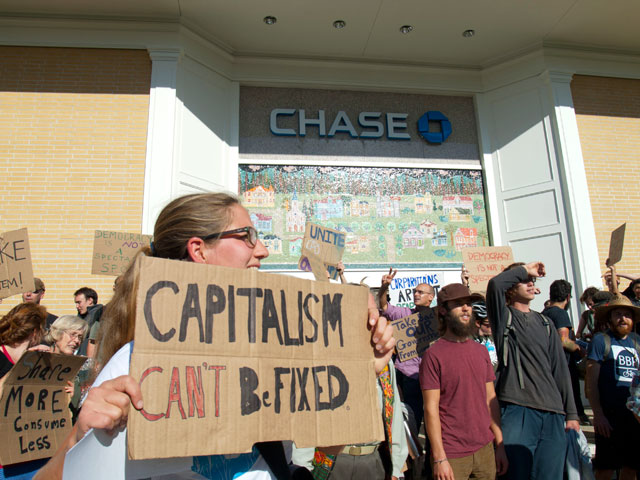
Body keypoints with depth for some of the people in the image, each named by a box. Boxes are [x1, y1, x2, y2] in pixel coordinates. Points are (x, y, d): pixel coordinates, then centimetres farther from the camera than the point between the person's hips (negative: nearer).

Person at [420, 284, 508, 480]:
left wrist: (500, 445, 8)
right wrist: (439, 458, -13)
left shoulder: (481, 351, 7)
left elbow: (491, 399, 10)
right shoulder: (433, 355, -11)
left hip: (485, 449, 5)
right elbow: (431, 408, -12)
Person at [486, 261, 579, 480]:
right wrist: (525, 269, -3)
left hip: (553, 415, 5)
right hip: (517, 410, -5)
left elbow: (560, 369, 16)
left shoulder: (544, 322, 17)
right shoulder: (504, 317, 2)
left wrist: (571, 413, 12)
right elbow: (495, 284, -19)